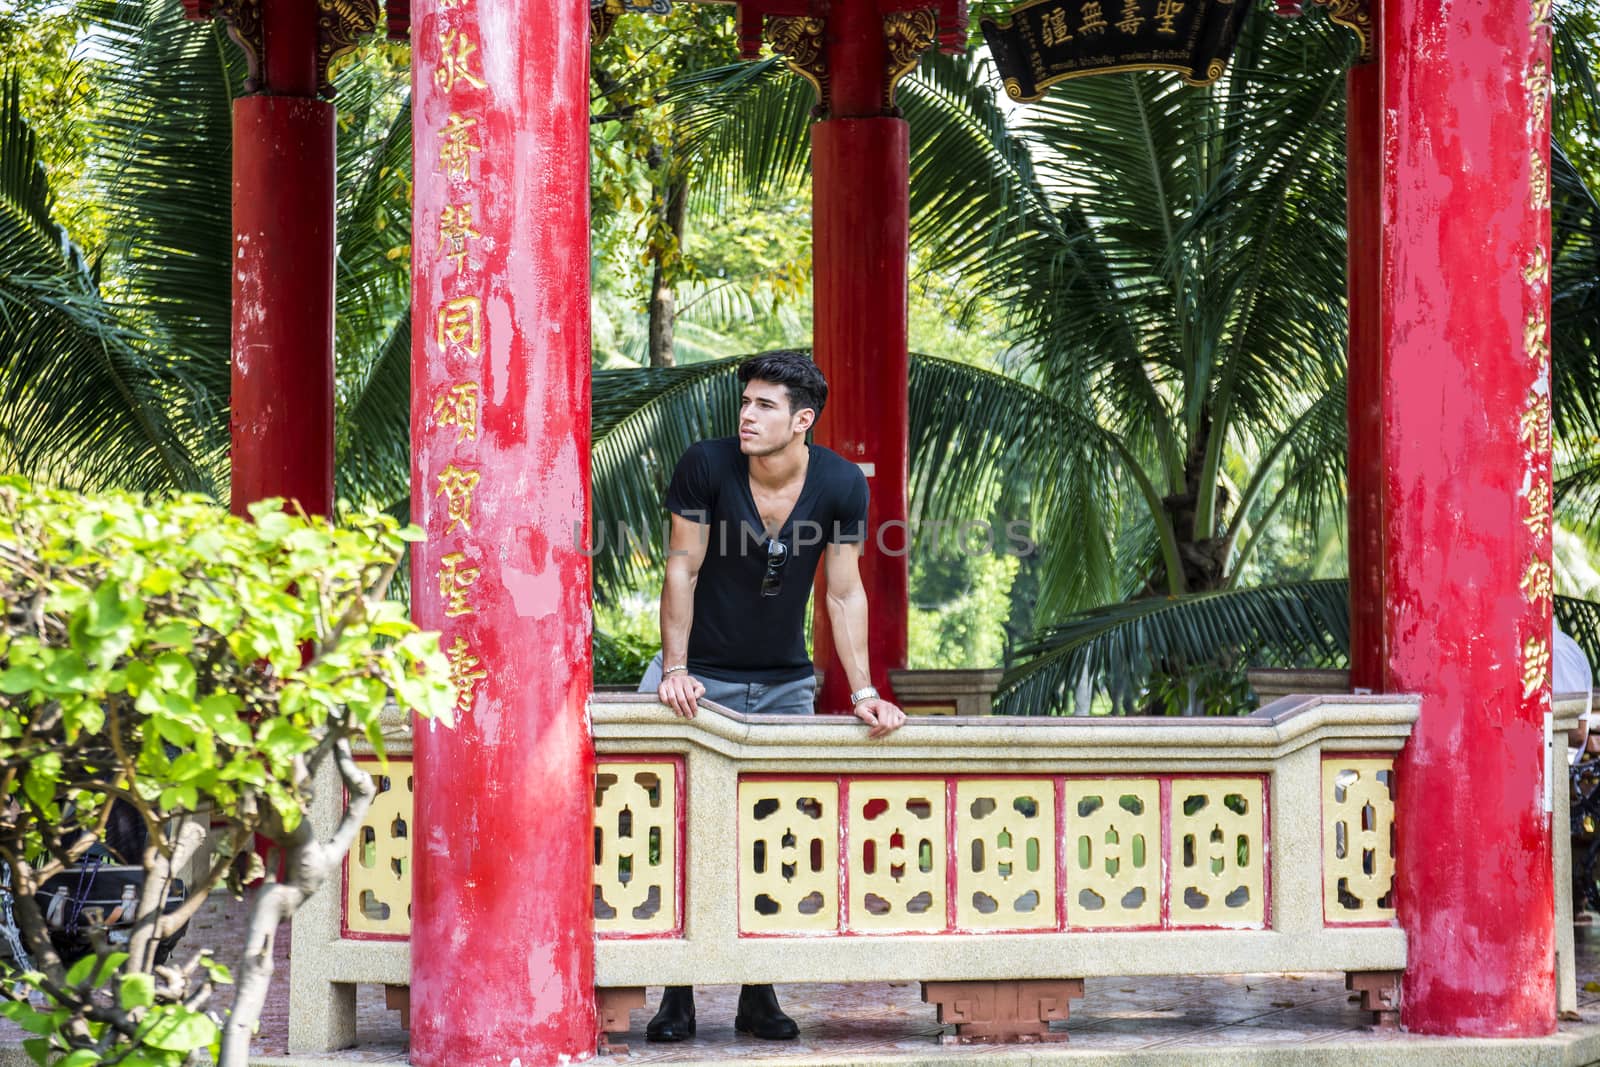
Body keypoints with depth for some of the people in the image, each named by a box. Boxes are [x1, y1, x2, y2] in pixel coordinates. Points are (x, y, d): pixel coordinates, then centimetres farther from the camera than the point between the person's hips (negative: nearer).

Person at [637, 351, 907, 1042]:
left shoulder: (840, 485, -10)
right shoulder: (705, 466, -15)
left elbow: (844, 594, -4)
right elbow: (682, 569, -10)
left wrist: (863, 691, -10)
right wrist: (675, 669, -16)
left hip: (786, 684, 2)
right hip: (704, 674, -2)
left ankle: (759, 997, 9)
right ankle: (677, 996, -1)